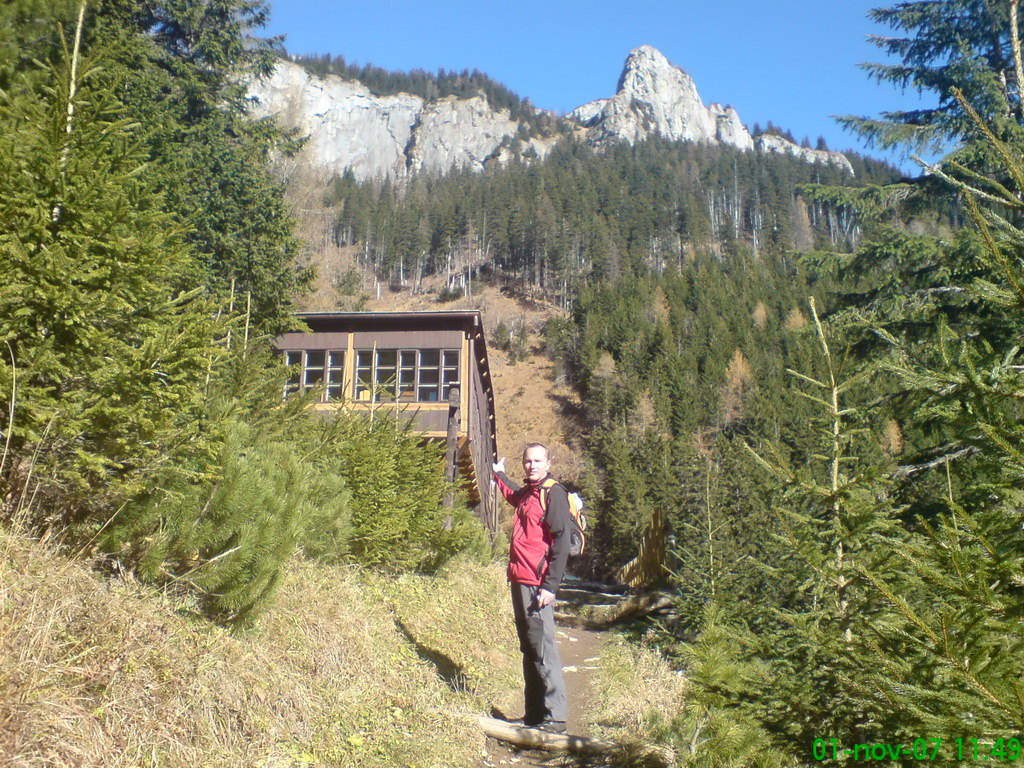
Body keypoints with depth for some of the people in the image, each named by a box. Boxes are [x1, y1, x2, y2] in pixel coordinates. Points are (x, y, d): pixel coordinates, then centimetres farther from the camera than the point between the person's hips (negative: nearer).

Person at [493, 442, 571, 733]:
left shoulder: (553, 493, -10)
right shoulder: (526, 493, 15)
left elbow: (561, 543, -16)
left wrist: (550, 586, -21)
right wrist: (499, 475, 56)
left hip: (537, 585, -9)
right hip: (520, 581, 9)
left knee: (542, 647, -7)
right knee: (528, 648, 14)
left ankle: (555, 717, -1)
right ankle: (534, 714, 23)